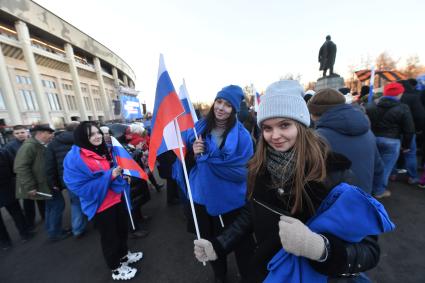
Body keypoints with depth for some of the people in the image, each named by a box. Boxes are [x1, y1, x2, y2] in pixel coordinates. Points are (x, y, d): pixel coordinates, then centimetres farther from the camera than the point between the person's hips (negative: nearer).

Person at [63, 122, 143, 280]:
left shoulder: (104, 150, 4)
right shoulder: (74, 158, -20)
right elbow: (80, 187, -24)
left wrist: (119, 171, -3)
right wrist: (110, 175, -29)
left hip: (117, 199, 7)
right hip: (101, 206, -7)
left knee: (123, 230, 24)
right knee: (110, 237, 13)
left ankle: (124, 254, 49)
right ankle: (116, 269, 37)